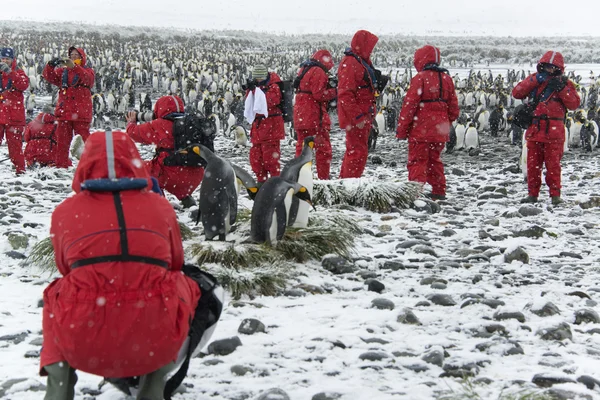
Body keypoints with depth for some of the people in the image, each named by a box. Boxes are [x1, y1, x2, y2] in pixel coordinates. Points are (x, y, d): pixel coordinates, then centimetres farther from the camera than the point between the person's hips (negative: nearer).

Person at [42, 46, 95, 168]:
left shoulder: (88, 71, 5)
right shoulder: (62, 71, 16)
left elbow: (87, 78, -18)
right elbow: (49, 76, 3)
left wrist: (74, 66, -33)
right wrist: (51, 65, -17)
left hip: (81, 113, -4)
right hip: (64, 111, 4)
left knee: (83, 140, -3)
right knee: (62, 140, 5)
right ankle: (61, 165, 11)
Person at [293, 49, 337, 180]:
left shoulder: (303, 70, 18)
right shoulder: (318, 72, -11)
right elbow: (319, 95, -17)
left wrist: (327, 84, 11)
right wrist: (334, 91, -4)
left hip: (300, 117, 9)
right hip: (315, 117, -9)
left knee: (302, 146, 12)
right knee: (323, 148, -4)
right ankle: (324, 178, -5)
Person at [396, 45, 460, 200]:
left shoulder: (420, 77, -11)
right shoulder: (446, 78, 9)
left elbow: (409, 104, -13)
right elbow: (453, 107, 14)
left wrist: (401, 129, -8)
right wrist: (447, 123, 24)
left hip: (421, 128, -6)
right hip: (439, 129, 6)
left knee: (417, 160, -2)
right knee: (435, 160, 18)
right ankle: (439, 192, 21)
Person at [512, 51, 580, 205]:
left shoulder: (564, 83, 6)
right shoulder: (534, 80, 12)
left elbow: (574, 104, -6)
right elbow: (517, 93, -3)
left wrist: (561, 88, -15)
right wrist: (535, 80, -10)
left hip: (554, 132, -2)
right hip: (534, 130, 2)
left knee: (553, 164, -1)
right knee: (533, 164, 5)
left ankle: (555, 195, 6)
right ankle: (532, 194, 13)